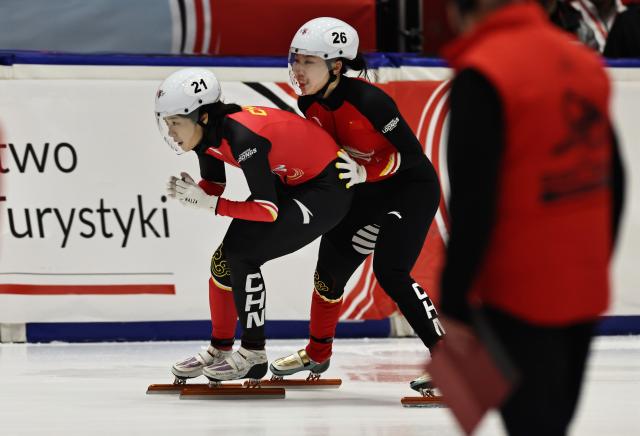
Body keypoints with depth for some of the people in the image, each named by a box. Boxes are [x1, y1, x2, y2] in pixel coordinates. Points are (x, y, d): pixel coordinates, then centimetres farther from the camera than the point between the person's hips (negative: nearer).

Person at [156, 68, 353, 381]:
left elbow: (268, 210, -30)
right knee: (224, 258, 3)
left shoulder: (242, 137, -33)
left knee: (241, 254, -16)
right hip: (289, 183, 9)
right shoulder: (207, 132, -8)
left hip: (326, 188, -9)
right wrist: (192, 193, -18)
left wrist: (209, 204, -26)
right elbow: (214, 187, 5)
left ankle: (253, 356, -5)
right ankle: (220, 350, 19)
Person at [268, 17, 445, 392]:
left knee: (390, 273, -21)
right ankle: (317, 354, 33)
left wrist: (364, 172, -32)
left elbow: (411, 153, -25)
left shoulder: (369, 101, -30)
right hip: (367, 191, 8)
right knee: (331, 267, 11)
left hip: (412, 187, -8)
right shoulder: (311, 105, -7)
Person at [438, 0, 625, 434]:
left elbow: (473, 201, -18)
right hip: (585, 288, 7)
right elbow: (613, 181, 13)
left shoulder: (481, 76, -15)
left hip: (520, 295, -7)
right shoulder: (585, 61, 8)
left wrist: (453, 305, -12)